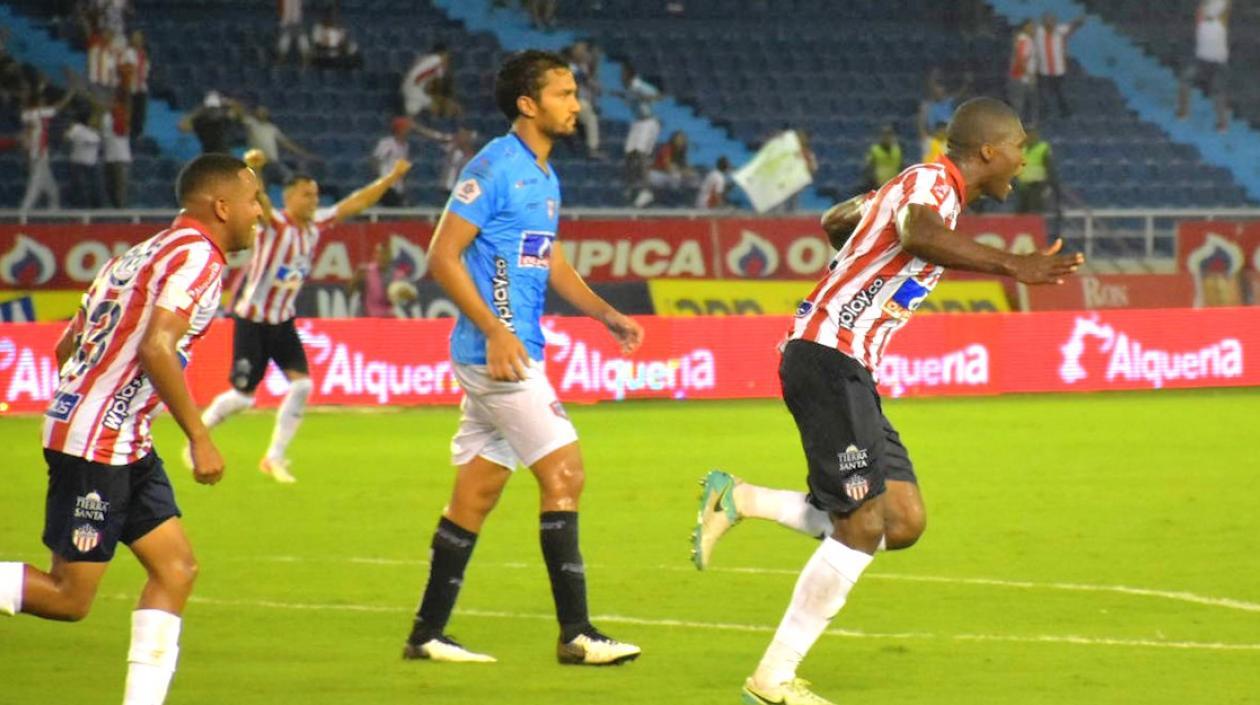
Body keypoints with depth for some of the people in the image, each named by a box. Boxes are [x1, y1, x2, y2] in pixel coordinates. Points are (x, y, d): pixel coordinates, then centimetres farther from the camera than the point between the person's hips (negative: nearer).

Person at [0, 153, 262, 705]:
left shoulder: (148, 253, 19)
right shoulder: (196, 255, -10)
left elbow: (66, 345, 21)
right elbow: (156, 348, -24)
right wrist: (199, 438, -20)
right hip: (97, 443, -10)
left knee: (176, 568, 6)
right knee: (68, 597, -7)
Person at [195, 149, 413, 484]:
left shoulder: (317, 224, 1)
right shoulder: (276, 224, -19)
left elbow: (355, 203, 11)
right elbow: (256, 199, -39)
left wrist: (391, 178, 8)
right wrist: (251, 169, -59)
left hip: (283, 321, 6)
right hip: (252, 320, -6)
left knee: (302, 384, -7)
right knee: (242, 396, -4)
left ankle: (275, 458, 6)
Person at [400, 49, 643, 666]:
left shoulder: (544, 176, 16)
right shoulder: (494, 168, -12)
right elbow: (442, 256, -16)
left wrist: (607, 314, 14)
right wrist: (496, 330, -22)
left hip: (513, 351, 9)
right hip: (496, 351, -9)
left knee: (477, 491, 10)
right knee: (564, 473, -11)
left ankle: (428, 632, 15)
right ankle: (575, 632, -10)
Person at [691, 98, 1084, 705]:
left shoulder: (926, 187, 18)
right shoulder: (930, 183, -11)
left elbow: (836, 220, 36)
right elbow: (918, 234, -37)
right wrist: (1011, 266, -43)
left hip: (848, 371, 10)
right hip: (828, 359, -10)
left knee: (902, 522, 2)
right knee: (862, 529, -9)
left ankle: (737, 500, 7)